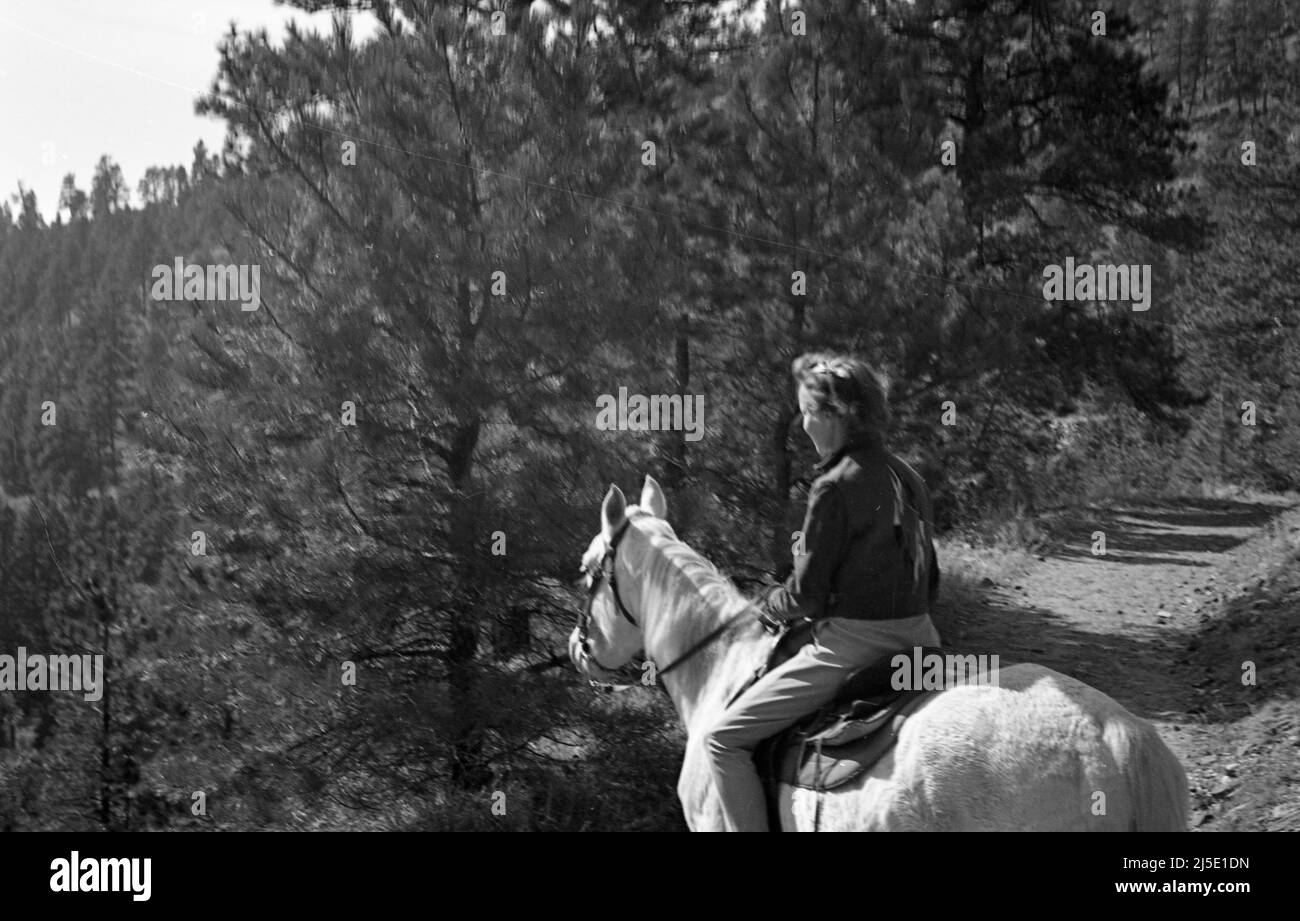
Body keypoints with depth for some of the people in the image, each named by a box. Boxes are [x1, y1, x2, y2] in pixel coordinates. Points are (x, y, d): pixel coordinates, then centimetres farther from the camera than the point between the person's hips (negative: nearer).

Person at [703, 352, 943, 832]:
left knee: (723, 739, -1)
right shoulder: (909, 479, 10)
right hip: (918, 640, 8)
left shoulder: (835, 487, -15)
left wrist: (769, 607, 7)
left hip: (850, 646, -8)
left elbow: (807, 595, -13)